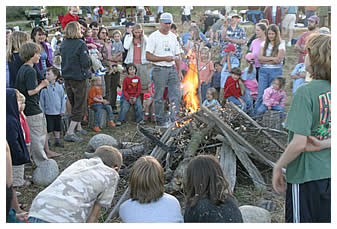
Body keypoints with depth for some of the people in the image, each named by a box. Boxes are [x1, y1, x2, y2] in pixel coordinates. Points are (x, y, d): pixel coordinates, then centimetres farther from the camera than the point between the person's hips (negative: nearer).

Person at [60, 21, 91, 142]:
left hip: (67, 77, 6)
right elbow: (86, 63, -18)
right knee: (80, 106, 2)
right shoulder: (81, 44, -16)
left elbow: (61, 60, 10)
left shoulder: (63, 44, 2)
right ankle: (69, 133, -4)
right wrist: (89, 58, 1)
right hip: (79, 78, -6)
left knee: (74, 104, 21)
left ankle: (78, 127, 35)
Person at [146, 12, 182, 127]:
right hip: (159, 69, -5)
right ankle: (161, 121, 10)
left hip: (172, 69, 5)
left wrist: (179, 71, 9)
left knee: (176, 95, 0)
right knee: (159, 97, 1)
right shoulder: (154, 37, -4)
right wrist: (164, 58, -14)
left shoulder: (173, 36, 14)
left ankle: (174, 120, 7)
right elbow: (148, 56, -10)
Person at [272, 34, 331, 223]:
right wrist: (325, 144, -7)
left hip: (307, 177, -6)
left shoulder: (306, 92, -18)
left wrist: (278, 168, -8)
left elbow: (299, 143, -21)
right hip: (329, 174, 6)